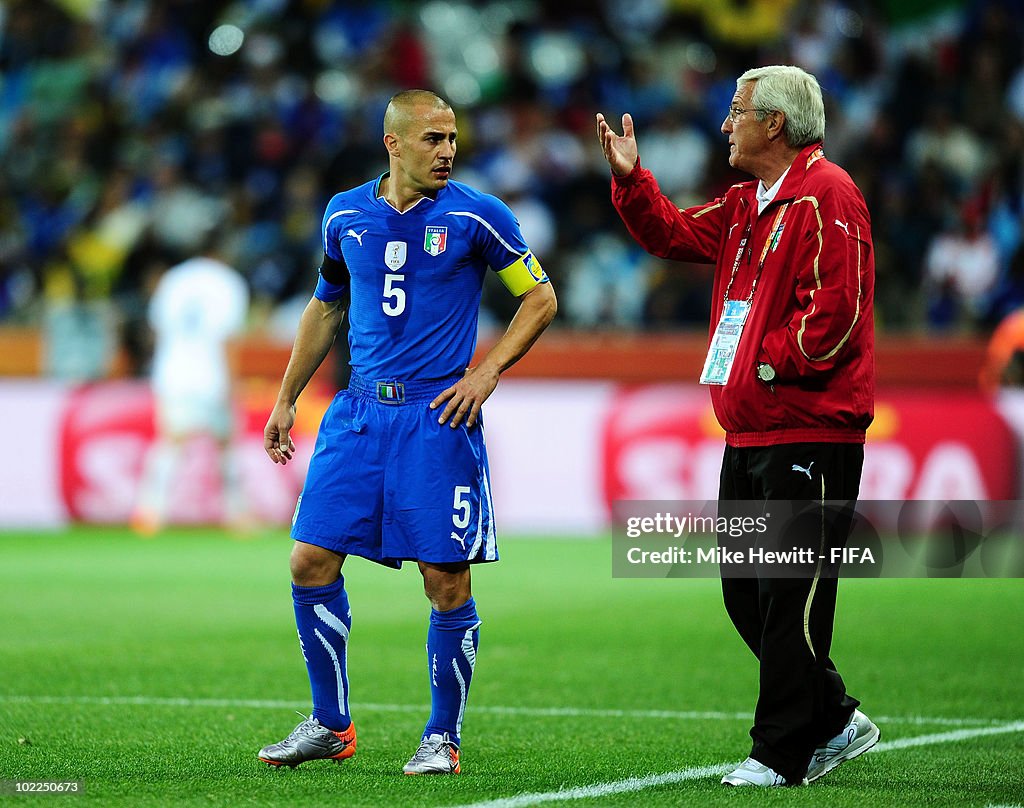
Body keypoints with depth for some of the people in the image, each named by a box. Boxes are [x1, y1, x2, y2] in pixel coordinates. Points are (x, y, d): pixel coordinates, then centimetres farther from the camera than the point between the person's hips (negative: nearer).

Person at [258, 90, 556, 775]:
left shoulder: (476, 217, -3)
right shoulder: (346, 216, 8)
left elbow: (541, 296, 4)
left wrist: (488, 370, -7)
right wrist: (286, 400, 20)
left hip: (439, 415, -4)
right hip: (359, 412, 4)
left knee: (446, 580, -4)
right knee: (311, 561, -1)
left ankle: (443, 738, 10)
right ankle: (331, 725, 13)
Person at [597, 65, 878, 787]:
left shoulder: (826, 196, -13)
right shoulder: (747, 205, 18)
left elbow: (833, 313, -20)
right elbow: (675, 235, 28)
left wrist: (766, 361, -13)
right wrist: (630, 179, 15)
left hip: (808, 436, -10)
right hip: (749, 432, 10)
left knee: (790, 595, -7)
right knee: (745, 592, 12)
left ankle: (782, 754, -2)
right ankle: (835, 720, 21)